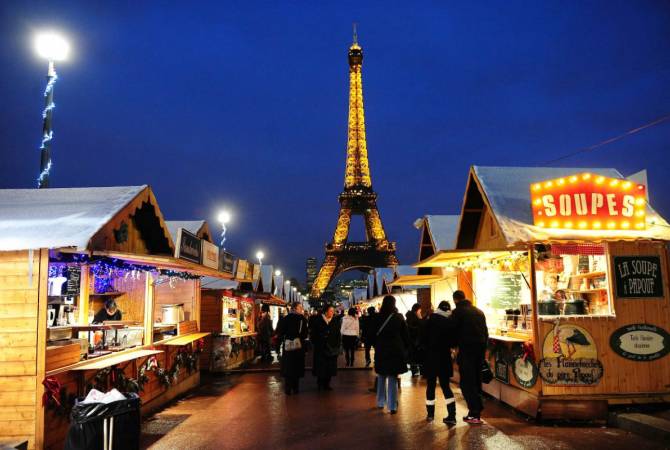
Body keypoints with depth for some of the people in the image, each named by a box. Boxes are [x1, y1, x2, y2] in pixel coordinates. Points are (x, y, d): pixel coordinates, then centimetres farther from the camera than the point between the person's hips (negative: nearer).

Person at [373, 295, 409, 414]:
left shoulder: (377, 317, -4)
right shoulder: (399, 317, -6)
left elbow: (373, 335, 3)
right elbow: (405, 335, -1)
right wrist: (405, 349, 10)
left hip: (381, 352, 2)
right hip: (396, 351, -1)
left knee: (381, 377, 16)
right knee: (393, 379, 2)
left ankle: (381, 402, 24)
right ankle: (392, 406, 0)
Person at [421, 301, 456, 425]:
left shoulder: (429, 320, -7)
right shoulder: (450, 322, -6)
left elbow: (423, 338, -6)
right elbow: (453, 342, 0)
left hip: (430, 357, -1)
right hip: (444, 357, 1)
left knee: (430, 385, 11)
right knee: (445, 385, 8)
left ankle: (430, 414, 17)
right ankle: (451, 415, 0)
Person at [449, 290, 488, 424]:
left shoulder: (458, 311, -6)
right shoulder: (479, 311, 14)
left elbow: (452, 330, -7)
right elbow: (486, 332, 16)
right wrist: (483, 347, 19)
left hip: (466, 350, -7)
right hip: (480, 349, 7)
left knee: (467, 382, -3)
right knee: (477, 380, 16)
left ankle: (474, 414, -6)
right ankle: (477, 409, 20)